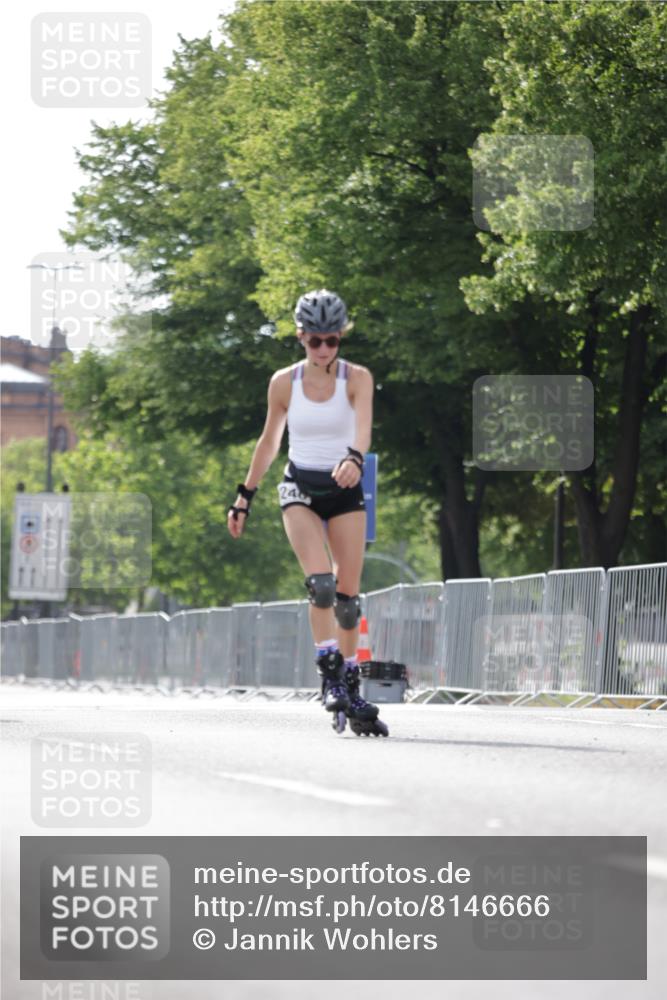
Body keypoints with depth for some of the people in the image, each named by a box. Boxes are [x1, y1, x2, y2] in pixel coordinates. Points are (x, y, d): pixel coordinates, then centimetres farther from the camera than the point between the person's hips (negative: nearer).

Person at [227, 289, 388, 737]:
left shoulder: (357, 378, -7)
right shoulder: (284, 382, -2)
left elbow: (363, 426, -25)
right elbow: (270, 441, 10)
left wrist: (354, 459, -46)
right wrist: (245, 496, 13)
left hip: (344, 489, 0)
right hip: (300, 488, 0)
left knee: (348, 595, 0)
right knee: (321, 582, -22)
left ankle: (351, 690, 12)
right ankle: (330, 677, -17)